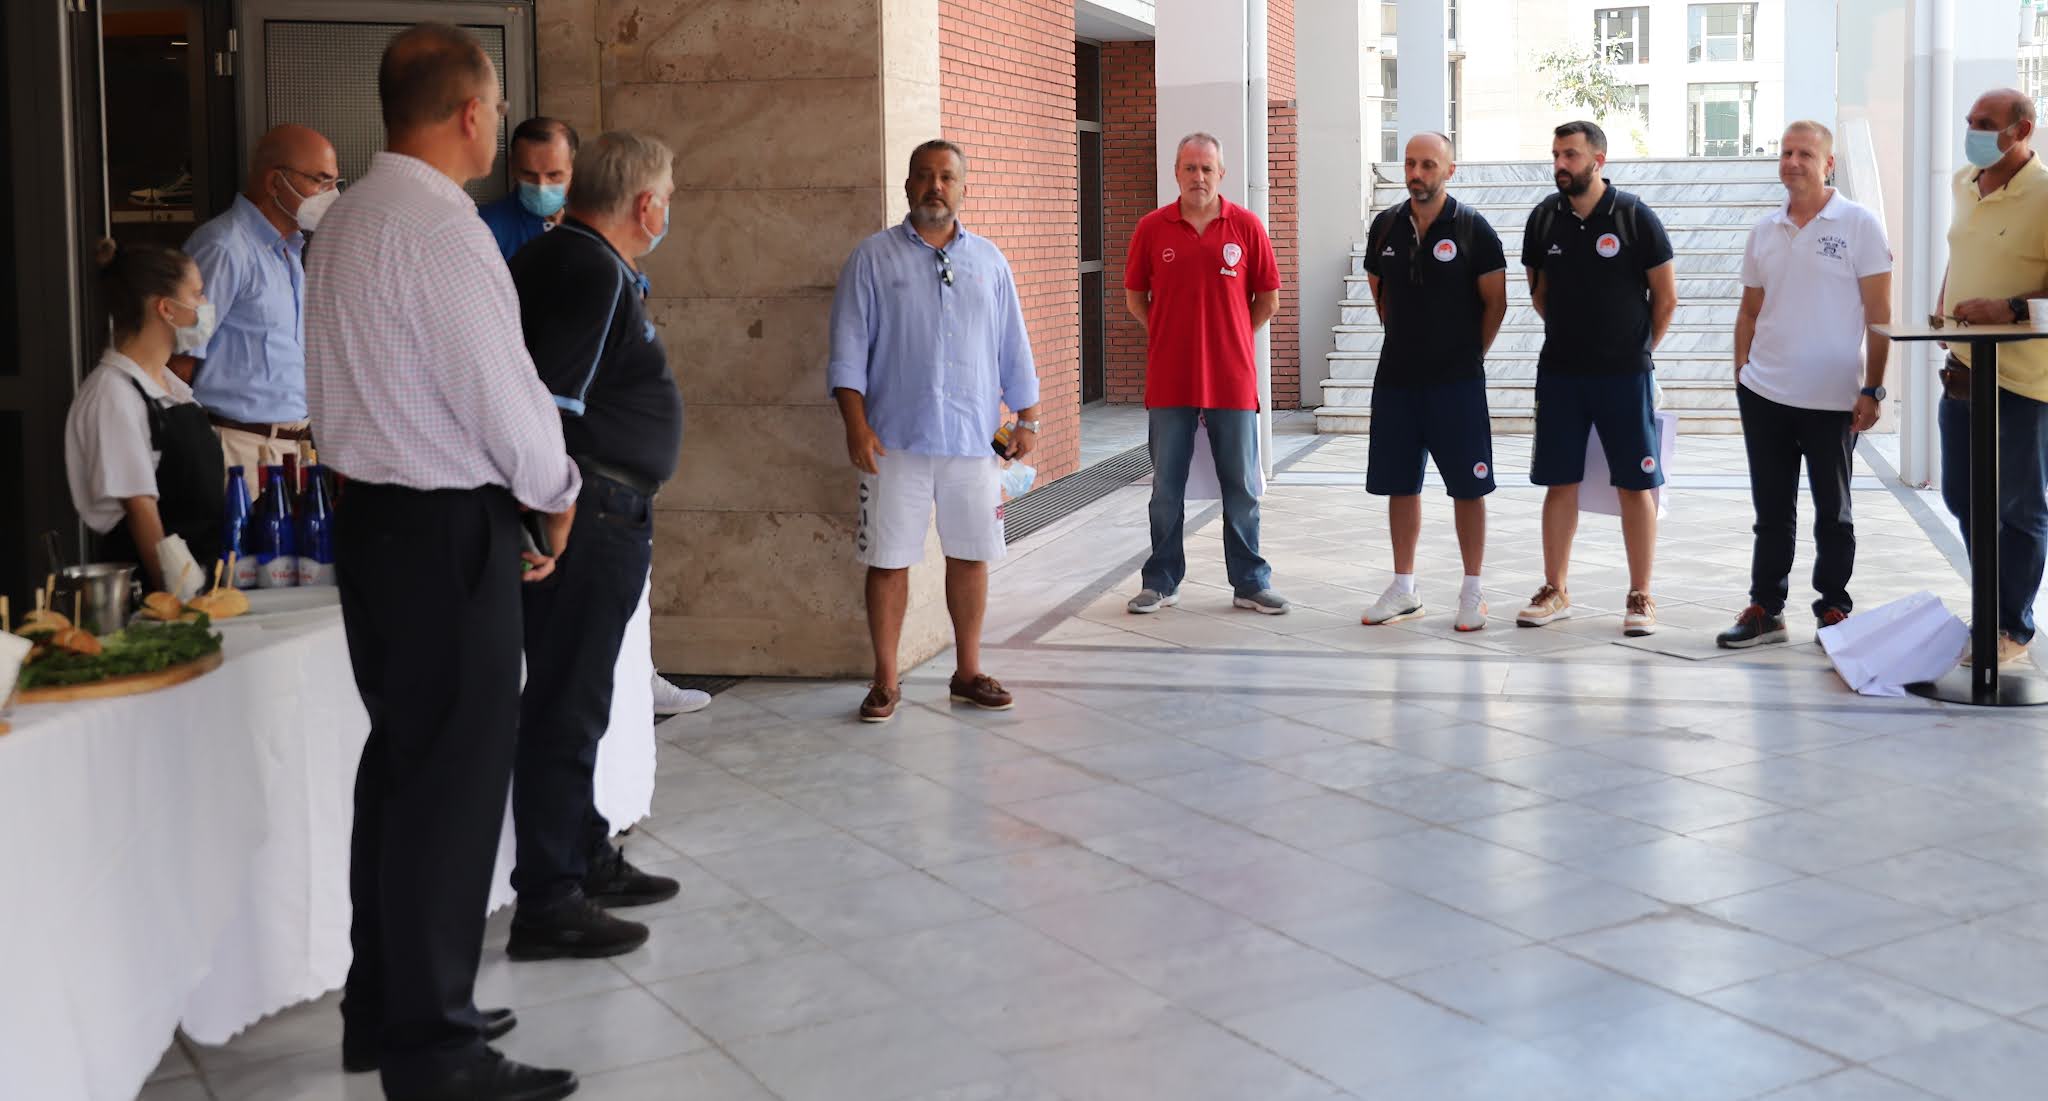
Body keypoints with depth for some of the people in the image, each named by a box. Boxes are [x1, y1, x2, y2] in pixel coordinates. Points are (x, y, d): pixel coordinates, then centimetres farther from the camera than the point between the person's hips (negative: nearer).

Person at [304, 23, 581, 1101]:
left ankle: (382, 1010, 29)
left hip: (371, 515, 10)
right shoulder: (444, 233, -18)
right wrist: (556, 494, 1)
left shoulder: (342, 224, 11)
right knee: (454, 782, -2)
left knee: (399, 762, 17)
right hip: (450, 532, -10)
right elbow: (505, 399, -19)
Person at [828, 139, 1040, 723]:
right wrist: (856, 425, -11)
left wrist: (1027, 417, 12)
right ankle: (885, 682, 11)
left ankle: (968, 672, 21)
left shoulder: (989, 260, 11)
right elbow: (848, 349, -2)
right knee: (888, 560, 1)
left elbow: (1013, 347, 16)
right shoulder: (873, 258, 2)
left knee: (970, 555, 8)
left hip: (973, 436, 3)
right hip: (896, 437, -3)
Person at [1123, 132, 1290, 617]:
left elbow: (1268, 299, 7)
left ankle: (1250, 582, 16)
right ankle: (1162, 582, 19)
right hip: (1168, 381, 1)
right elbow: (1135, 296, 11)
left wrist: (1230, 338, 5)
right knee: (1167, 487, 8)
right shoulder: (1152, 228, 2)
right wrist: (1169, 339, 6)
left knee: (1240, 486, 6)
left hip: (1232, 380, 0)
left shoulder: (1246, 226, 0)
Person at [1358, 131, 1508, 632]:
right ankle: (1403, 590, 19)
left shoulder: (1472, 228, -6)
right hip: (1396, 377, 4)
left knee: (1467, 487, 0)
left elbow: (1495, 301, -1)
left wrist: (1470, 353, 3)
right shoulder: (1385, 226, 6)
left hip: (1457, 381, -4)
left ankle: (1472, 592, 9)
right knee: (1399, 484, 9)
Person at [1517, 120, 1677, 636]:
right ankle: (1555, 591, 17)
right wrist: (1571, 336, 14)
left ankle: (1640, 597, 9)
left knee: (1635, 484, 1)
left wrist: (1639, 348, 6)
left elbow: (1666, 296, 1)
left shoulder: (1635, 216, -6)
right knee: (1560, 483, 7)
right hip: (1559, 372, 3)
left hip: (1624, 374, -3)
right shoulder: (1544, 217, 3)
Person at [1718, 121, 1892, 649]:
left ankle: (1834, 611, 19)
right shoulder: (1764, 231, 9)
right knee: (1771, 511, 11)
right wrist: (1741, 374, 9)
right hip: (1765, 395, 4)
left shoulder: (1858, 224, -5)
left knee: (1832, 513, 8)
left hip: (1833, 401, -4)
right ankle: (1766, 609, 19)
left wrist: (1872, 391, -11)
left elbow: (1879, 314, -6)